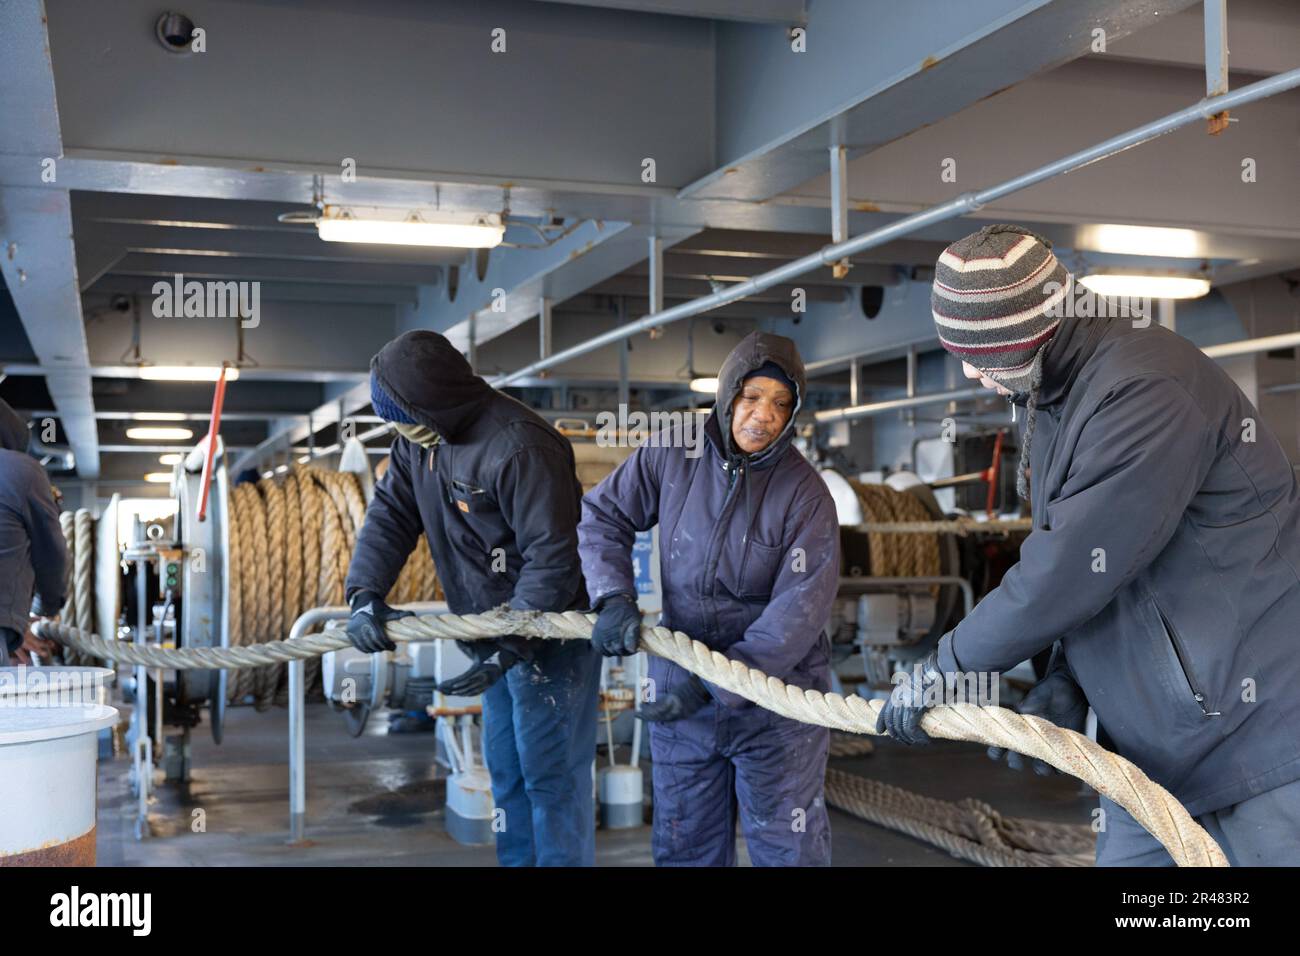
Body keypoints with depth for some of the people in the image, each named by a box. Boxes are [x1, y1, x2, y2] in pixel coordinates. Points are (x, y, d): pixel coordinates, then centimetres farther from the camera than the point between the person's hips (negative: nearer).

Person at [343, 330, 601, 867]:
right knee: (507, 772, 19)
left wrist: (510, 648, -30)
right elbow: (390, 512, 0)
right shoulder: (419, 440, 1)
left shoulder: (519, 447, -27)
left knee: (551, 776, -3)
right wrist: (365, 593, -16)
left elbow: (552, 557, -27)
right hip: (493, 634, 9)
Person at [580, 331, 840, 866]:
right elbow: (602, 516, 7)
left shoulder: (805, 493, -13)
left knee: (787, 849, 5)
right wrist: (613, 597, -10)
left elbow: (799, 610, -19)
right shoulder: (671, 454, -5)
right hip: (679, 684, 3)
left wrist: (716, 683, -26)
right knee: (683, 847, 16)